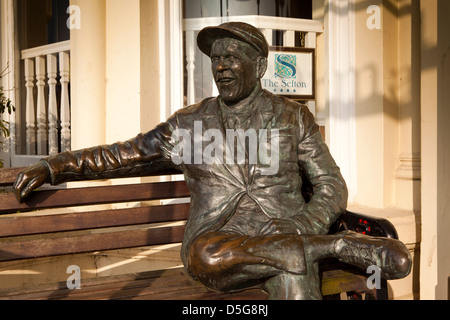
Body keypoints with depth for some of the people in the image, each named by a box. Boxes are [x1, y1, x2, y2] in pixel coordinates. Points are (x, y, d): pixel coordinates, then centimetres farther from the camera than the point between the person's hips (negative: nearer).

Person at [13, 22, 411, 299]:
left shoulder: (294, 117, 10)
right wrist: (53, 167, 11)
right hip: (217, 243, 3)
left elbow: (332, 187, 9)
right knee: (205, 255, -37)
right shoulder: (189, 125, 14)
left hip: (283, 240, -2)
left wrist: (300, 229, -11)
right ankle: (342, 245, -24)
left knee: (294, 273, -40)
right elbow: (120, 156, 20)